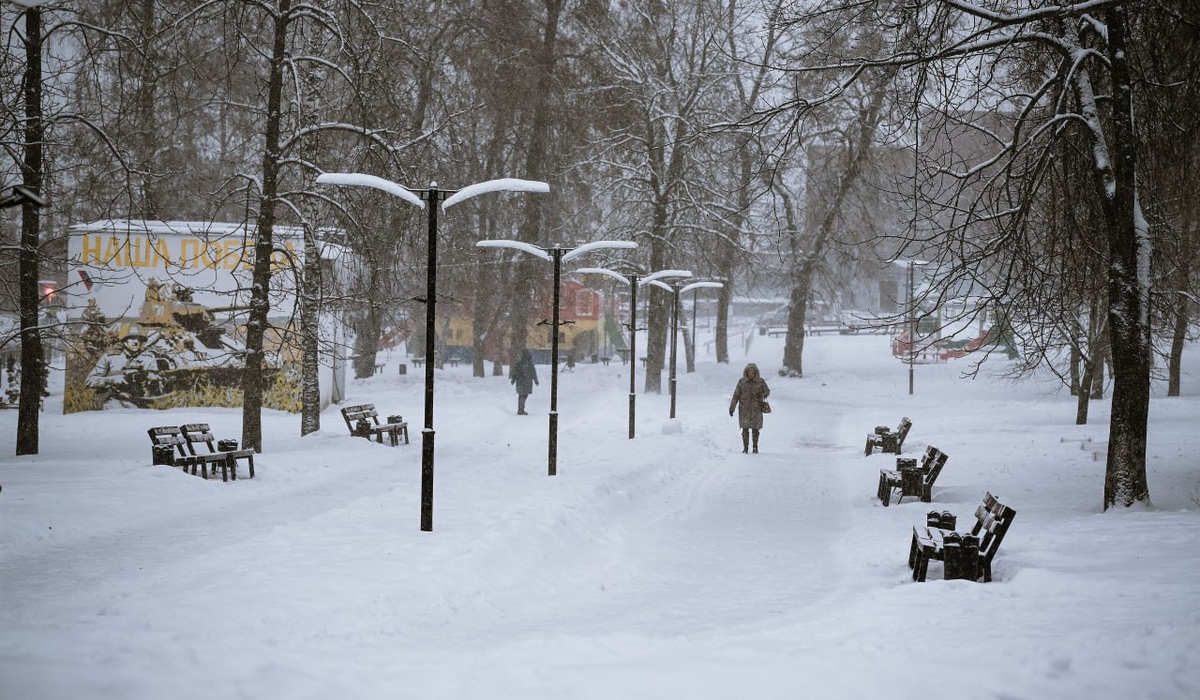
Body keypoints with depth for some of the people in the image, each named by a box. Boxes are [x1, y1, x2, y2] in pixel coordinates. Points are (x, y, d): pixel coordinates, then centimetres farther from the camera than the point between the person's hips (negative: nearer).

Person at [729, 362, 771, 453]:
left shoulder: (760, 381, -3)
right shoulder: (742, 381, -3)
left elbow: (767, 391, 7)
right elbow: (736, 395, -1)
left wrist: (762, 395, -15)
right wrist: (732, 407, -4)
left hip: (756, 409, 0)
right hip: (744, 409, 0)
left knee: (755, 429, 4)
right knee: (745, 429, -2)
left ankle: (755, 446, 20)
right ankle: (745, 447, 8)